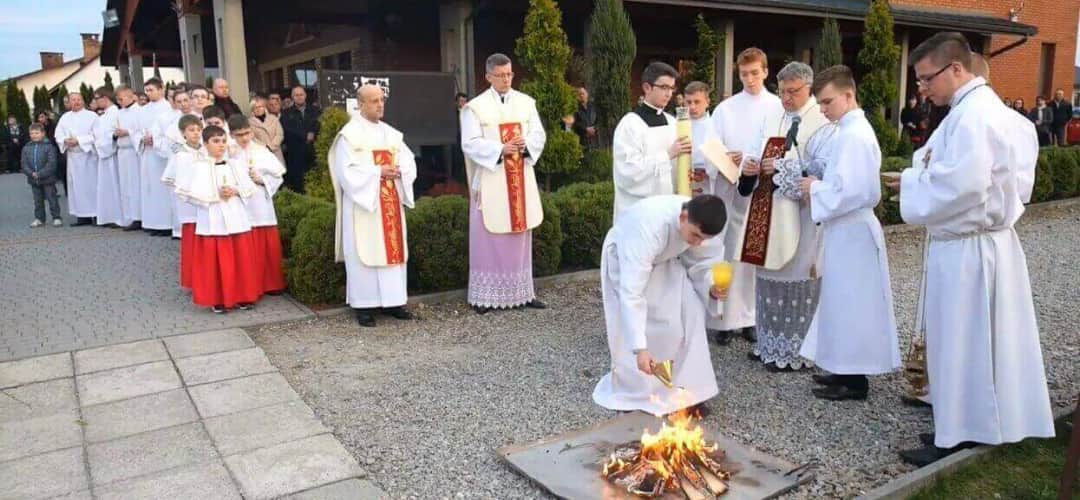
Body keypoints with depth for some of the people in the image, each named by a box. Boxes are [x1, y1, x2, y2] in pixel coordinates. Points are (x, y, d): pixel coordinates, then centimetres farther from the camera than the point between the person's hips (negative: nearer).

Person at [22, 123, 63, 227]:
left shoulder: (49, 146, -9)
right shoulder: (26, 148, 6)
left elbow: (51, 163, -16)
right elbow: (24, 164, 2)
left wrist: (40, 174, -19)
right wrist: (32, 174, -14)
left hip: (47, 179, -5)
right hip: (33, 180, 5)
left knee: (52, 199, 1)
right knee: (38, 200, 13)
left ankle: (57, 217, 8)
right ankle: (39, 218, 20)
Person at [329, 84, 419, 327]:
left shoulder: (391, 133, 12)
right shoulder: (349, 134, -6)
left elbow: (409, 162, 9)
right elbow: (347, 171, -14)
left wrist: (397, 171, -11)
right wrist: (378, 171, -17)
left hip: (391, 202, 6)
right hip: (363, 203, -6)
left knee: (393, 248, 6)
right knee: (365, 251, -3)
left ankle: (392, 300, 14)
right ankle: (364, 305, 3)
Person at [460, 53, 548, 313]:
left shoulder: (526, 102, 9)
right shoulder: (475, 107, -3)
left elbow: (539, 135, 5)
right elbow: (471, 144, -10)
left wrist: (525, 143, -16)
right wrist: (500, 149, -23)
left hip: (521, 180, 4)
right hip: (490, 181, -4)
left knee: (520, 238, 9)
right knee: (489, 239, -1)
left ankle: (522, 292, 17)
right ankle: (486, 296, 6)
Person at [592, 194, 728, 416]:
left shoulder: (699, 223, -26)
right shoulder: (649, 227, -44)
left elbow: (699, 261, -5)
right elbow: (631, 292, -46)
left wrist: (710, 287, -26)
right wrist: (640, 347, -50)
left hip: (665, 259, 5)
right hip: (624, 258, -5)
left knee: (690, 312, -9)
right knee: (629, 332, -10)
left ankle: (687, 390, 4)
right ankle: (632, 394, 13)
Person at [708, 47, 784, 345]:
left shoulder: (779, 107, 3)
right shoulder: (725, 109, 7)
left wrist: (748, 158, -15)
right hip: (732, 189, 0)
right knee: (731, 255, 1)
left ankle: (751, 317, 15)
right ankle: (728, 319, 6)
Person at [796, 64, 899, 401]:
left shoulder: (853, 135, -19)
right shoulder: (851, 130, 12)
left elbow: (854, 191, -26)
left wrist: (815, 189, -14)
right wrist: (818, 184, 4)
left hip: (851, 232, -10)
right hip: (845, 229, 10)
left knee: (850, 304, -1)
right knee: (846, 304, 16)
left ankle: (854, 380, 10)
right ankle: (847, 370, 27)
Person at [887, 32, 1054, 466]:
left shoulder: (971, 116, -20)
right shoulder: (981, 108, 12)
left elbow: (959, 185, -28)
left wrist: (913, 182, -12)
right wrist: (921, 178, 4)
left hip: (966, 250, -10)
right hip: (980, 243, 10)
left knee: (959, 343, 1)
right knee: (974, 341, 17)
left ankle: (956, 439, 13)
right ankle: (971, 427, 29)